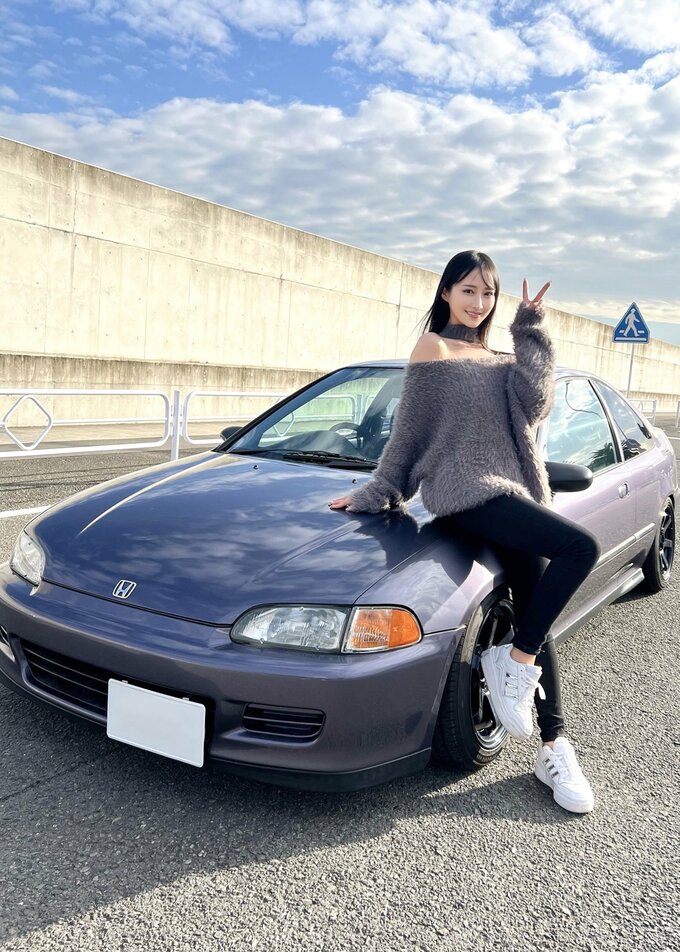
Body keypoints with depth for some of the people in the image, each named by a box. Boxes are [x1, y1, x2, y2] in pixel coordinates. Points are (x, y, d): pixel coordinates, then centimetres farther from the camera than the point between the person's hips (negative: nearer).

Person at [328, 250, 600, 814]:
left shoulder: (499, 360, 21)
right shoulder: (434, 349, 4)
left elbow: (534, 406, 1)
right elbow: (408, 433, 6)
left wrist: (531, 333, 0)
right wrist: (377, 494, 6)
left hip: (514, 492, 7)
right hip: (467, 490, -7)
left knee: (537, 617, 3)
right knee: (580, 547, -24)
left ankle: (554, 749, 12)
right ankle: (513, 662, -9)